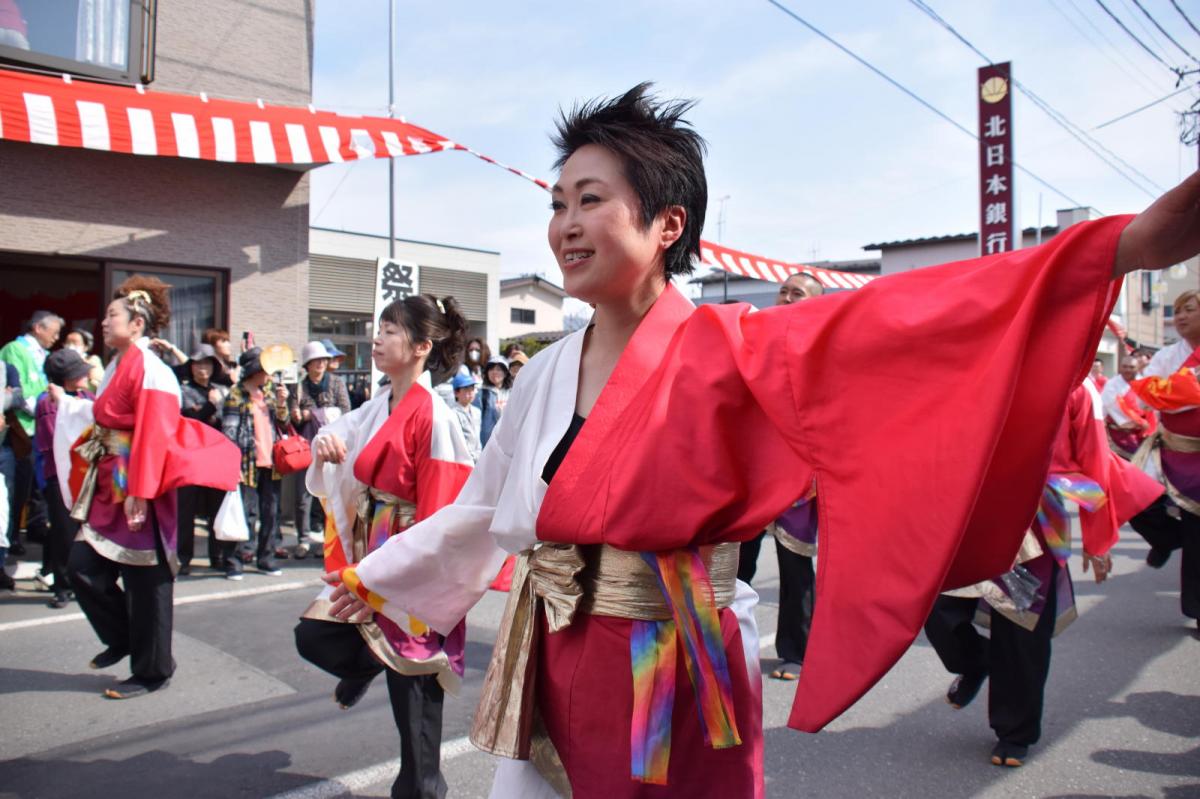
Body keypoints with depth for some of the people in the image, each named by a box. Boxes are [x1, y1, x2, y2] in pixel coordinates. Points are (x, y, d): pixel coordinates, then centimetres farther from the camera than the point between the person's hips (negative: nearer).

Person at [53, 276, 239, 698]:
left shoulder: (151, 372, -16)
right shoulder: (118, 367, 13)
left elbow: (153, 439, -22)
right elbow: (102, 423, 17)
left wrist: (139, 496, -25)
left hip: (139, 493, -9)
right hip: (110, 490, 9)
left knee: (144, 583, 2)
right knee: (82, 567, 10)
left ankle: (151, 670, 17)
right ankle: (122, 636, 32)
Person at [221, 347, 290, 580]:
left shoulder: (271, 391, 13)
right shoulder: (236, 395, -4)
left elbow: (283, 424, 15)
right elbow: (229, 432, -8)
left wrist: (282, 403, -2)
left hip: (271, 462, 6)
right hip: (248, 463, -5)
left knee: (271, 513, 10)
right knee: (244, 515, -3)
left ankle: (265, 558, 21)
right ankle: (232, 562, 9)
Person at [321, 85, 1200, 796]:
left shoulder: (721, 348, -13)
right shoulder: (549, 373, 4)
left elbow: (879, 330, -28)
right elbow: (481, 508, 15)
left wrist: (1126, 246, -39)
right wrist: (376, 578, 26)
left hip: (672, 685, -5)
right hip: (553, 673, 5)